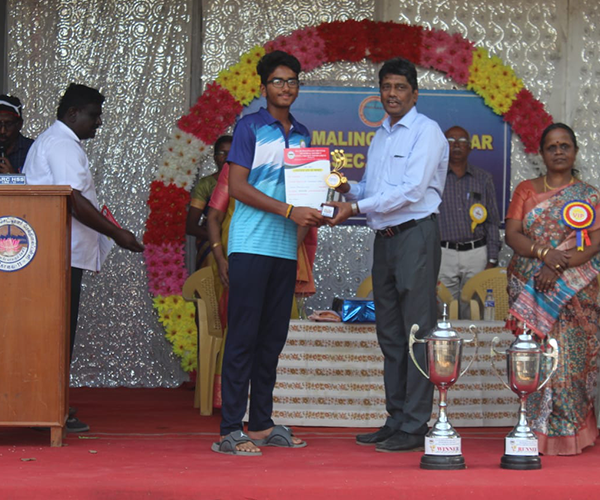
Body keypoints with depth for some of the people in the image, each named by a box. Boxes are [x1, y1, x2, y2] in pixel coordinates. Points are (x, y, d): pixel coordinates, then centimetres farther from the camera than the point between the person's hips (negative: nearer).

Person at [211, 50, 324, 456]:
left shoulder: (302, 134, 17)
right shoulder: (250, 127, -1)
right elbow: (238, 186, -9)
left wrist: (314, 211, 1)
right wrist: (289, 211, -17)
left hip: (285, 248, 6)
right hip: (251, 245, -6)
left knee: (273, 338, 8)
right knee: (243, 336, -8)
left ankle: (262, 424, 15)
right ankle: (231, 430, -8)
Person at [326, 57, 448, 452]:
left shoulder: (426, 132, -7)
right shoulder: (380, 137, 19)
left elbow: (412, 190, -17)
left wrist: (356, 207, -19)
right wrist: (348, 189, 1)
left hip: (416, 235, -8)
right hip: (385, 238, 9)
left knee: (417, 331, -8)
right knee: (389, 333, 10)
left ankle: (415, 427, -8)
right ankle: (396, 421, 16)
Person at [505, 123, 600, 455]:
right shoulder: (526, 190, 13)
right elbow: (512, 234, 2)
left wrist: (558, 267, -16)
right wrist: (544, 252, -16)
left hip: (573, 289, -1)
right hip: (529, 287, 1)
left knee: (569, 354, -8)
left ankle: (566, 432, -1)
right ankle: (538, 431, -3)